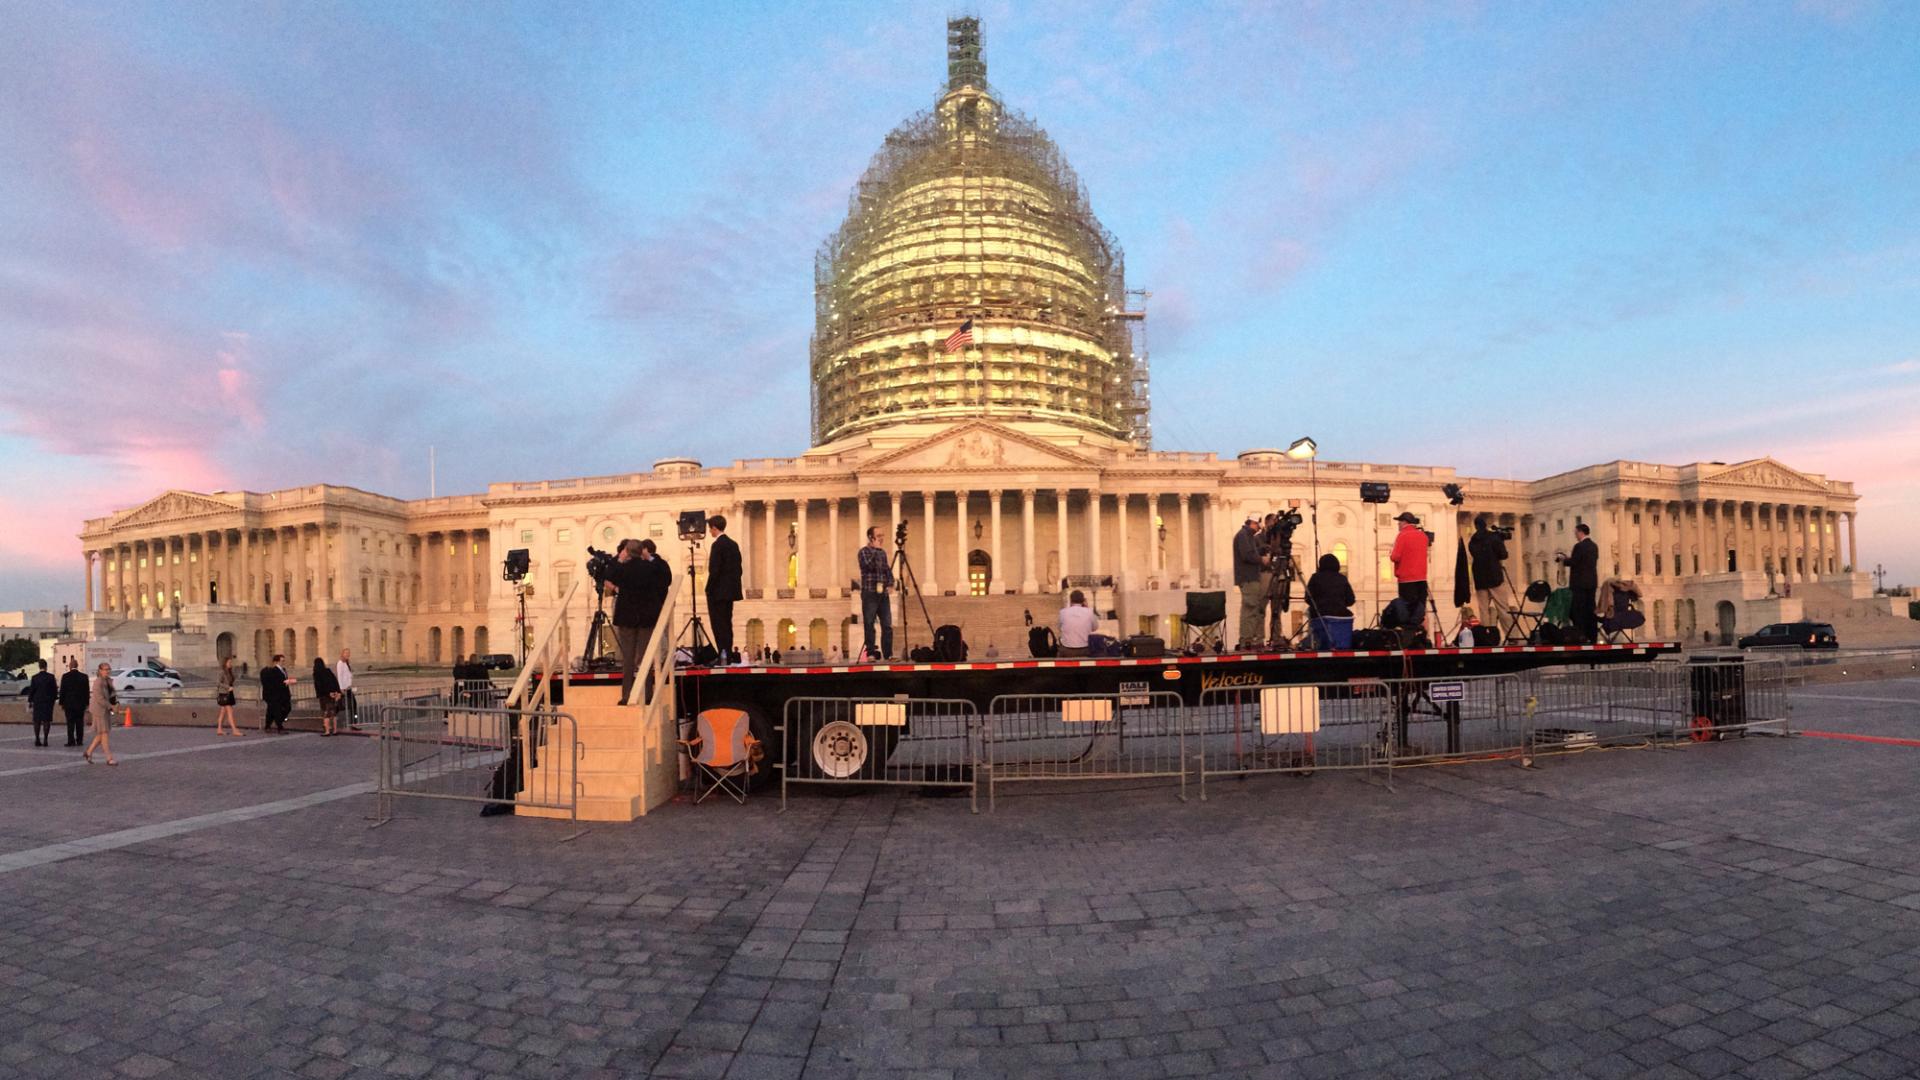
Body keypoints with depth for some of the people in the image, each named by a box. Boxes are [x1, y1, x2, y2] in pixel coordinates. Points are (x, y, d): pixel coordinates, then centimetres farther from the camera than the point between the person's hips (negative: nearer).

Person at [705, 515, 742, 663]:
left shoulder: (717, 545, -14)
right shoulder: (733, 544, 12)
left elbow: (714, 571, -18)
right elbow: (738, 568, 14)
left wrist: (709, 590, -11)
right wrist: (734, 586, 17)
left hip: (718, 591, -8)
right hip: (730, 591, 8)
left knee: (719, 625, -6)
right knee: (727, 624, 13)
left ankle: (723, 656, -8)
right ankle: (728, 655, 15)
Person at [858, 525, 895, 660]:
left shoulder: (882, 551, 17)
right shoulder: (864, 551, -1)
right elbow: (869, 565, -19)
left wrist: (890, 584, 4)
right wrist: (875, 550, -11)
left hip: (883, 593, 5)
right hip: (870, 593, -5)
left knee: (887, 625, 1)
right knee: (869, 625, -2)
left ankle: (888, 654, 5)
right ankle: (871, 654, 3)